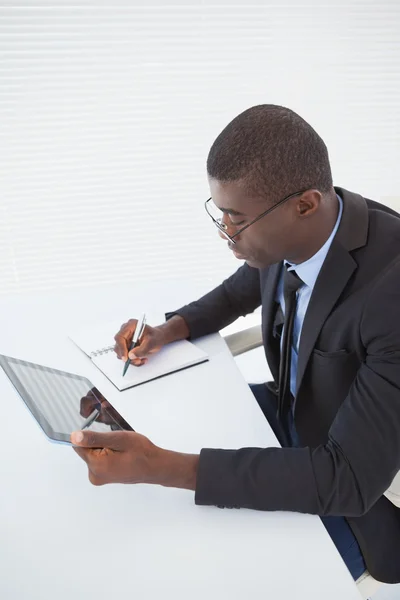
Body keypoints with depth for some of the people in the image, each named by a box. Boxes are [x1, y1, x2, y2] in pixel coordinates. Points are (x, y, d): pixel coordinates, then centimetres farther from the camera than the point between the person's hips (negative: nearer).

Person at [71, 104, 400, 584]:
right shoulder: (284, 230, -14)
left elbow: (351, 477, -35)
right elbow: (241, 291, 9)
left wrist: (162, 467, -40)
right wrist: (170, 330, -10)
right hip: (291, 410, 6)